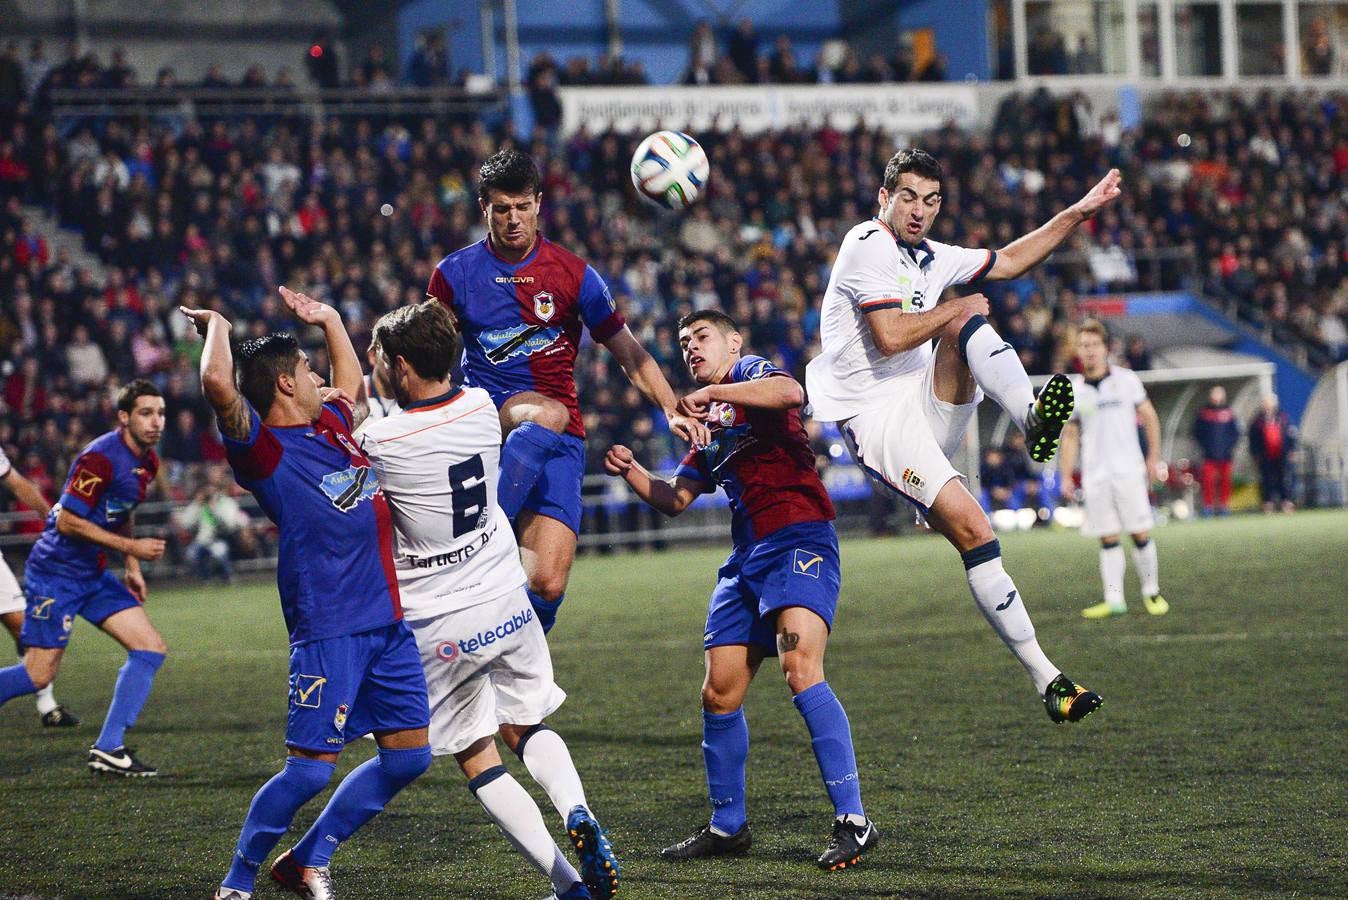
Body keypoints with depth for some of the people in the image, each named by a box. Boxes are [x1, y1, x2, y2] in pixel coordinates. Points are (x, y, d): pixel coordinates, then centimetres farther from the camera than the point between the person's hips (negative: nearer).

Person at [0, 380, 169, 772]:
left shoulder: (147, 461, 7)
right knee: (39, 674, -9)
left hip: (93, 574, 9)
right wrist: (130, 547, -20)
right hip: (56, 573, -9)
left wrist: (133, 568, 18)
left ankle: (108, 748, -2)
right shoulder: (100, 458, -21)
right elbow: (67, 521, -22)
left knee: (152, 648, -2)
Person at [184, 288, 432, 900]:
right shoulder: (263, 449, -9)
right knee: (310, 768, -8)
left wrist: (329, 320, 34)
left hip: (389, 620, 8)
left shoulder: (331, 423, 16)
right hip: (328, 630, -8)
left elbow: (353, 386, 40)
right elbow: (217, 384, -27)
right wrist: (217, 325, -9)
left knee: (408, 756, 8)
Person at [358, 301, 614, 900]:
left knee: (476, 759, 8)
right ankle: (577, 812, -8)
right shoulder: (482, 406, -4)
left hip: (438, 625, -5)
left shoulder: (383, 443, -21)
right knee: (526, 728, 23)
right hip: (505, 602, 5)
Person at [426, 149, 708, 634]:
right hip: (483, 418, -1)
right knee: (548, 414, -39)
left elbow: (628, 349, 9)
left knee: (548, 585, -14)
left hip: (560, 444, 1)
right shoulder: (455, 273, 5)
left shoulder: (573, 274, 5)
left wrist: (672, 410, -3)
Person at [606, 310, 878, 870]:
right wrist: (632, 472, 12)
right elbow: (675, 498, 29)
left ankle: (852, 821, -25)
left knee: (800, 670, -25)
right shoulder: (710, 423, 25)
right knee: (719, 694, 8)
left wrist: (713, 392, -21)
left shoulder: (751, 372, 2)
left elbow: (791, 392, -23)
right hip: (748, 558, 9)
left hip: (799, 541, -9)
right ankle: (726, 826, 24)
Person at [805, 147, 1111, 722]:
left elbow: (1009, 261, 31)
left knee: (965, 326, -18)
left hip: (929, 405, 7)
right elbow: (890, 336, -20)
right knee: (972, 529, -21)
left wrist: (1079, 212, 27)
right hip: (877, 420, -7)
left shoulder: (931, 258, 16)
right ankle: (1045, 678, -22)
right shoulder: (869, 245, -9)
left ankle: (1032, 420, -41)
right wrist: (958, 308, -6)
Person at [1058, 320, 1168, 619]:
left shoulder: (1126, 379, 0)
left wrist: (1154, 457, 4)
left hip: (1129, 471, -1)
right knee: (1108, 539, 0)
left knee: (1141, 533, -3)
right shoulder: (1072, 390, 5)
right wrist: (1066, 477, 5)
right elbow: (1070, 435, 11)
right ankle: (1114, 600, 2)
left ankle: (1152, 593, 10)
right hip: (1094, 476, 1)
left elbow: (1149, 417, 8)